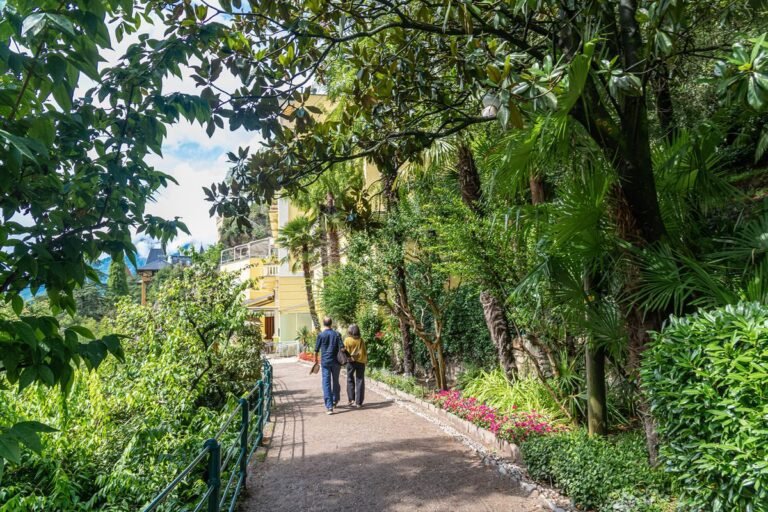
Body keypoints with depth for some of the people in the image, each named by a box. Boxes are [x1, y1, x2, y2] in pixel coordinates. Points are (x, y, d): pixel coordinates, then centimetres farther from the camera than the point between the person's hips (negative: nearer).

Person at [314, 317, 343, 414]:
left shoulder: (321, 335, -3)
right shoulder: (337, 334, 1)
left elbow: (316, 349, 1)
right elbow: (341, 348, -4)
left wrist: (316, 360, 16)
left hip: (325, 362, -2)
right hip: (336, 362, 2)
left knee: (326, 384, -1)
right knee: (336, 381, 18)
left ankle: (329, 407, -7)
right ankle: (335, 400, 35)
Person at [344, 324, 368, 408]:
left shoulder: (347, 340, -7)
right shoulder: (361, 340, -2)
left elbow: (345, 351, -4)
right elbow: (365, 352, 3)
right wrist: (366, 361, 15)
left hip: (351, 361, -1)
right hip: (361, 361, 1)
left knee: (350, 380, 13)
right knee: (360, 381, 6)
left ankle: (351, 400, 6)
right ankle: (359, 402, 5)